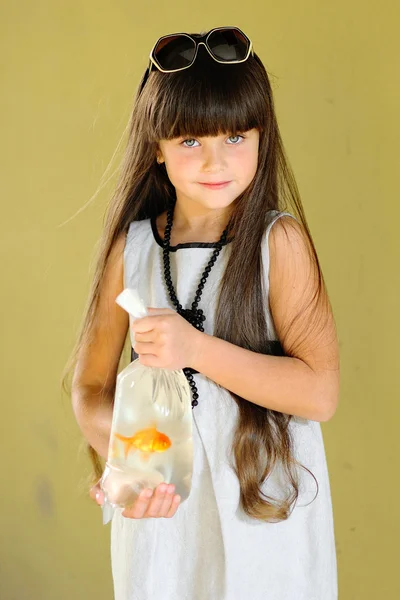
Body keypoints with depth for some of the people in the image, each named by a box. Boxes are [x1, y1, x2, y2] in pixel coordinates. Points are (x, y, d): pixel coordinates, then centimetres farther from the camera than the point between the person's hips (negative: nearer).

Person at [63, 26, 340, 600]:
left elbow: (320, 393, -16)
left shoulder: (279, 240, -10)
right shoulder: (131, 245, -2)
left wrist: (197, 348, -24)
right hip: (158, 502, 2)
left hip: (265, 506, -2)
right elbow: (91, 385, 2)